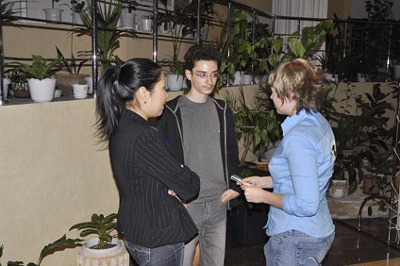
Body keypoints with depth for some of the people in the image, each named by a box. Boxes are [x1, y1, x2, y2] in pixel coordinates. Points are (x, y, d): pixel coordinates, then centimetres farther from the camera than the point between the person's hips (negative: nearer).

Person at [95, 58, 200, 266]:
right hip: (158, 240, -9)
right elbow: (189, 187, -23)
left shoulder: (120, 127, 1)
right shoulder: (143, 137, -29)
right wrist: (191, 180, -1)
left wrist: (173, 185, -8)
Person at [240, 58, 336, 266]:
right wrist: (264, 181, 11)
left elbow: (306, 205, -26)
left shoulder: (298, 138, -25)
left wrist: (263, 196, -14)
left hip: (297, 239, -9)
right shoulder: (318, 122, 5)